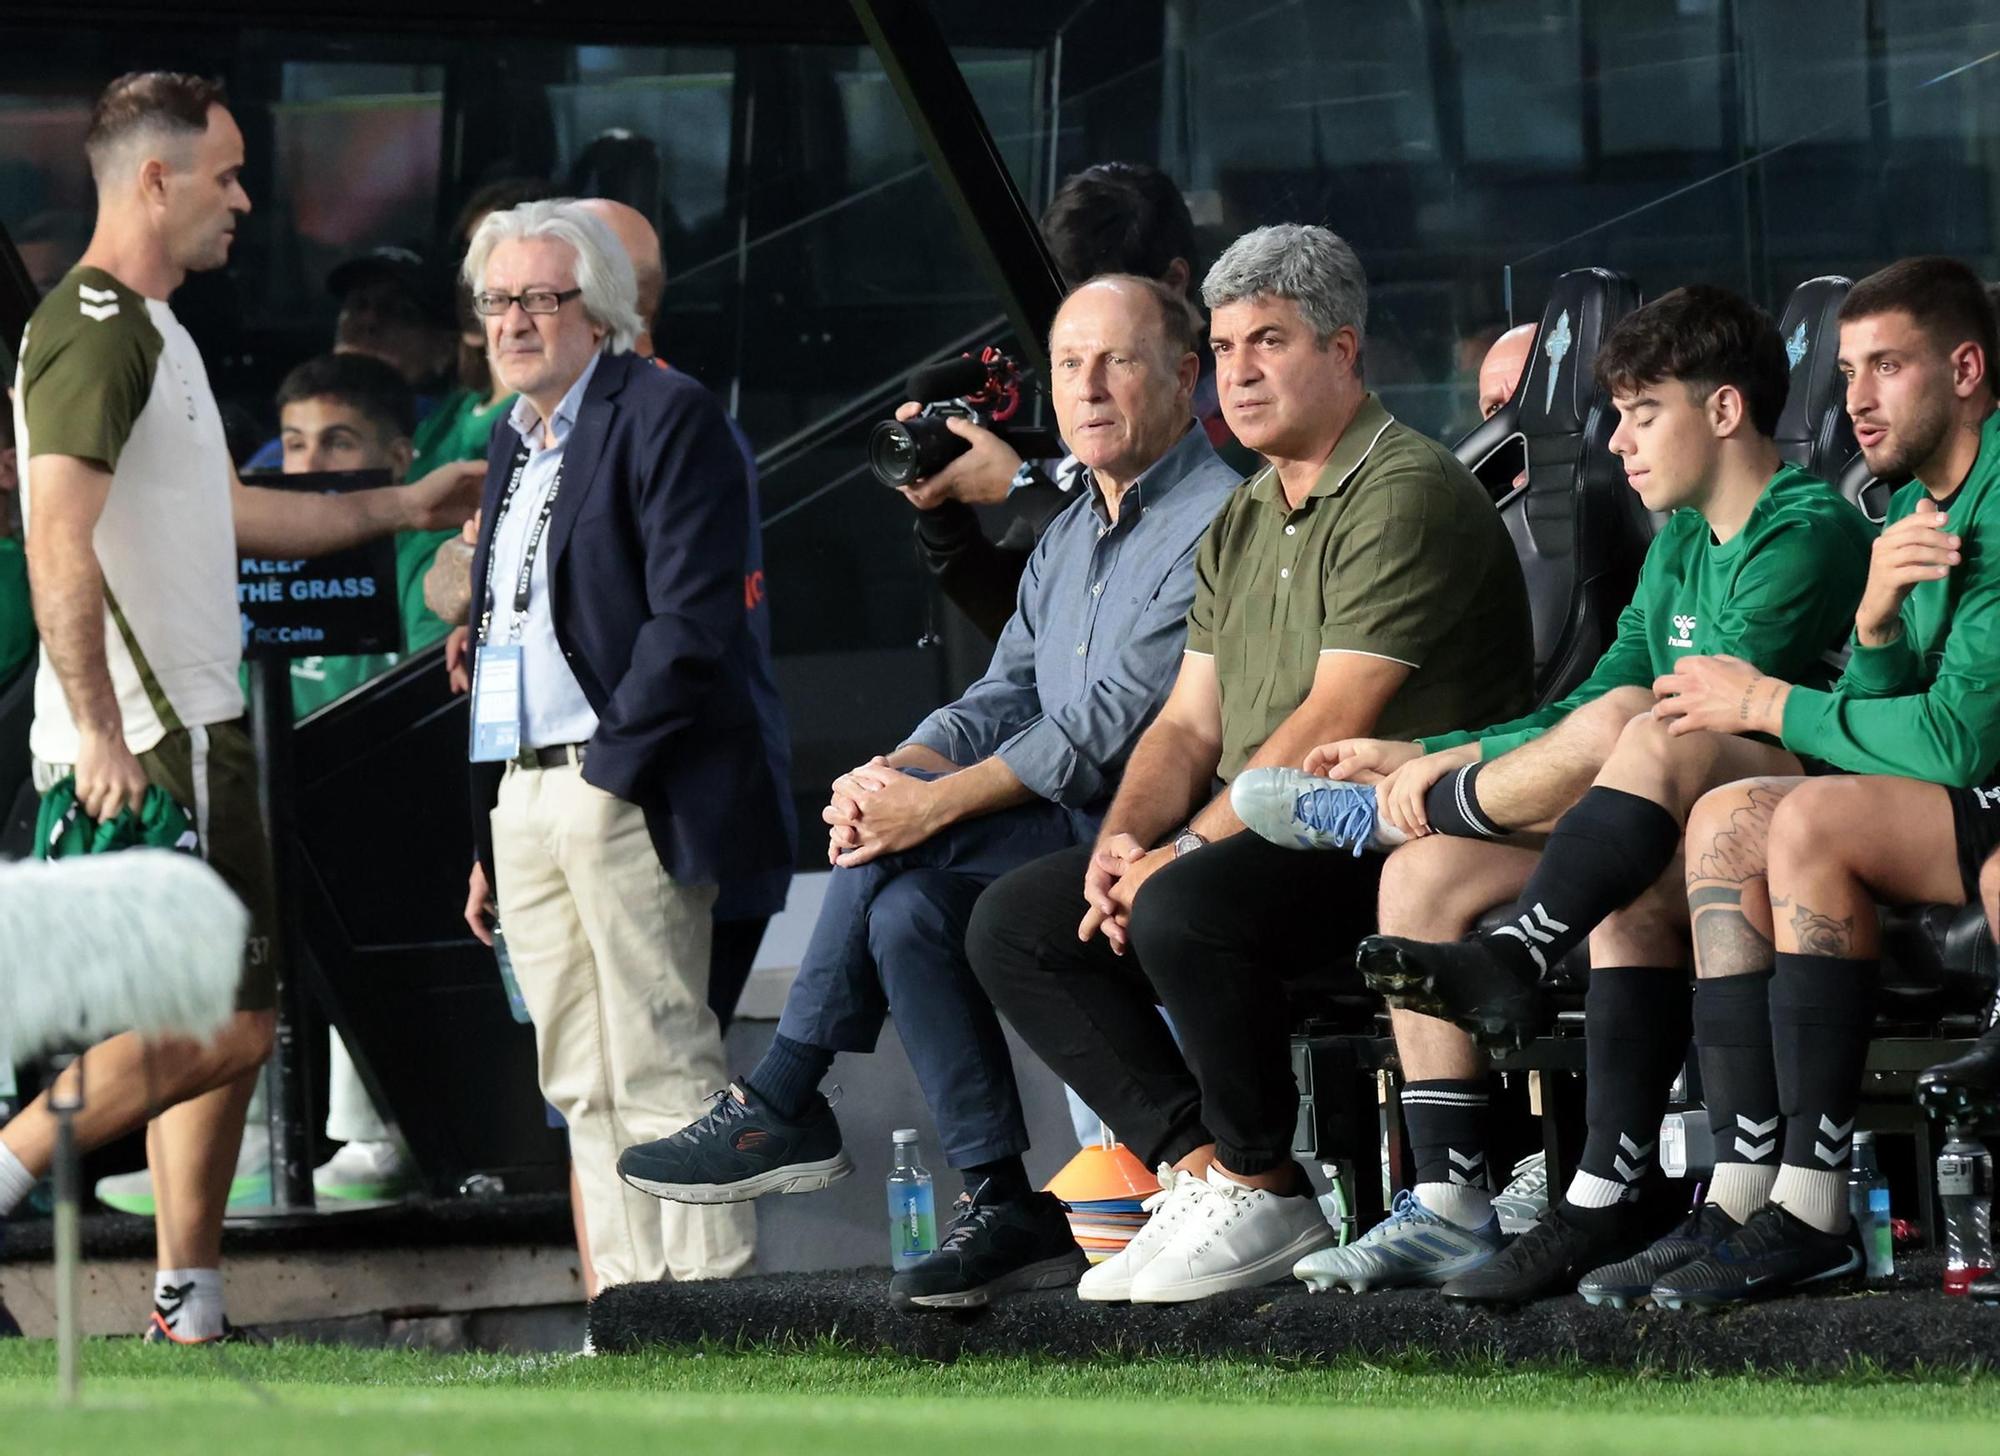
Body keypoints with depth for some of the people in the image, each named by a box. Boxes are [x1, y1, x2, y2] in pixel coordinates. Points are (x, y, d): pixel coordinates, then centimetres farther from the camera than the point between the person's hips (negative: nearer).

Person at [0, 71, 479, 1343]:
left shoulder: (152, 329, 20)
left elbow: (222, 514, 30)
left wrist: (403, 507, 33)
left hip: (192, 724, 10)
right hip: (150, 737, -10)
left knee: (227, 1016, 10)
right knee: (226, 1020, -14)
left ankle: (190, 1308, 11)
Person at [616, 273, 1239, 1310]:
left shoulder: (1215, 520, -11)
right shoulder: (1068, 540, 21)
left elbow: (1116, 725, -18)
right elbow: (1005, 699, 14)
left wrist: (934, 805, -19)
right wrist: (896, 772, -8)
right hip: (1068, 842, 9)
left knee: (905, 852, -22)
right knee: (909, 907, -18)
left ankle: (779, 1106, -9)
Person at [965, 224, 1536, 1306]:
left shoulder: (1407, 495, -11)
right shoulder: (1241, 526, 20)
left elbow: (1334, 721, -18)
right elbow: (1189, 723, 16)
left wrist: (1185, 851, -18)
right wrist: (1126, 837, -5)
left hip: (1390, 844, -10)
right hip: (1262, 839, 10)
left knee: (1183, 911, -35)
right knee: (1014, 923, -1)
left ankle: (1262, 1194, -16)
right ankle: (1198, 1164, -10)